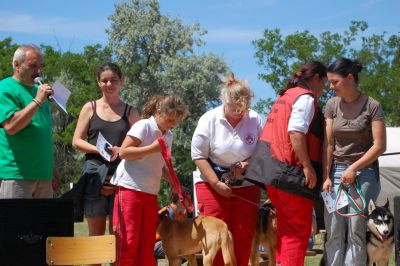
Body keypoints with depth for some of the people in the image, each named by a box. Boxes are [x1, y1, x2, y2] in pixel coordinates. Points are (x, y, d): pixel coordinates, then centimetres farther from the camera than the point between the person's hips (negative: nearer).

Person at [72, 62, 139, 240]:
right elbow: (76, 141, 6)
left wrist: (120, 151, -12)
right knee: (96, 232, 0)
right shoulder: (90, 108, 11)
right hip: (94, 173, 0)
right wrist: (99, 149, -11)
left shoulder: (130, 112, 12)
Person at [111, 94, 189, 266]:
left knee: (147, 243, 6)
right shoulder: (143, 126, -7)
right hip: (129, 187, -7)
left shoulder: (168, 136, 16)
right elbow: (123, 152, -14)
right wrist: (152, 148, -18)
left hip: (150, 192, 7)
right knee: (128, 241, -8)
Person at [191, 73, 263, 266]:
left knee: (243, 238, 2)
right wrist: (216, 183, -14)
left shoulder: (255, 120, -5)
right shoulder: (209, 119, -9)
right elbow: (198, 155, -7)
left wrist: (248, 164, -16)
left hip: (246, 186, 2)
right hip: (212, 184, -2)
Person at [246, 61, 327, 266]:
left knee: (286, 226, 16)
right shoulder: (306, 97, -8)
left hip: (272, 169, 9)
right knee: (299, 229, -5)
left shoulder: (285, 96, 20)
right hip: (291, 171, -9)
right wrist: (308, 166, -20)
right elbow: (296, 132, -20)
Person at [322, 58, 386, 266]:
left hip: (364, 172, -4)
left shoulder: (372, 106, -5)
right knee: (334, 233, -2)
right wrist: (326, 177, -4)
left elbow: (379, 146, -6)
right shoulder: (332, 105, 7)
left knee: (356, 232, -7)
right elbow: (328, 143, 4)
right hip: (336, 171, 4)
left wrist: (354, 168, -11)